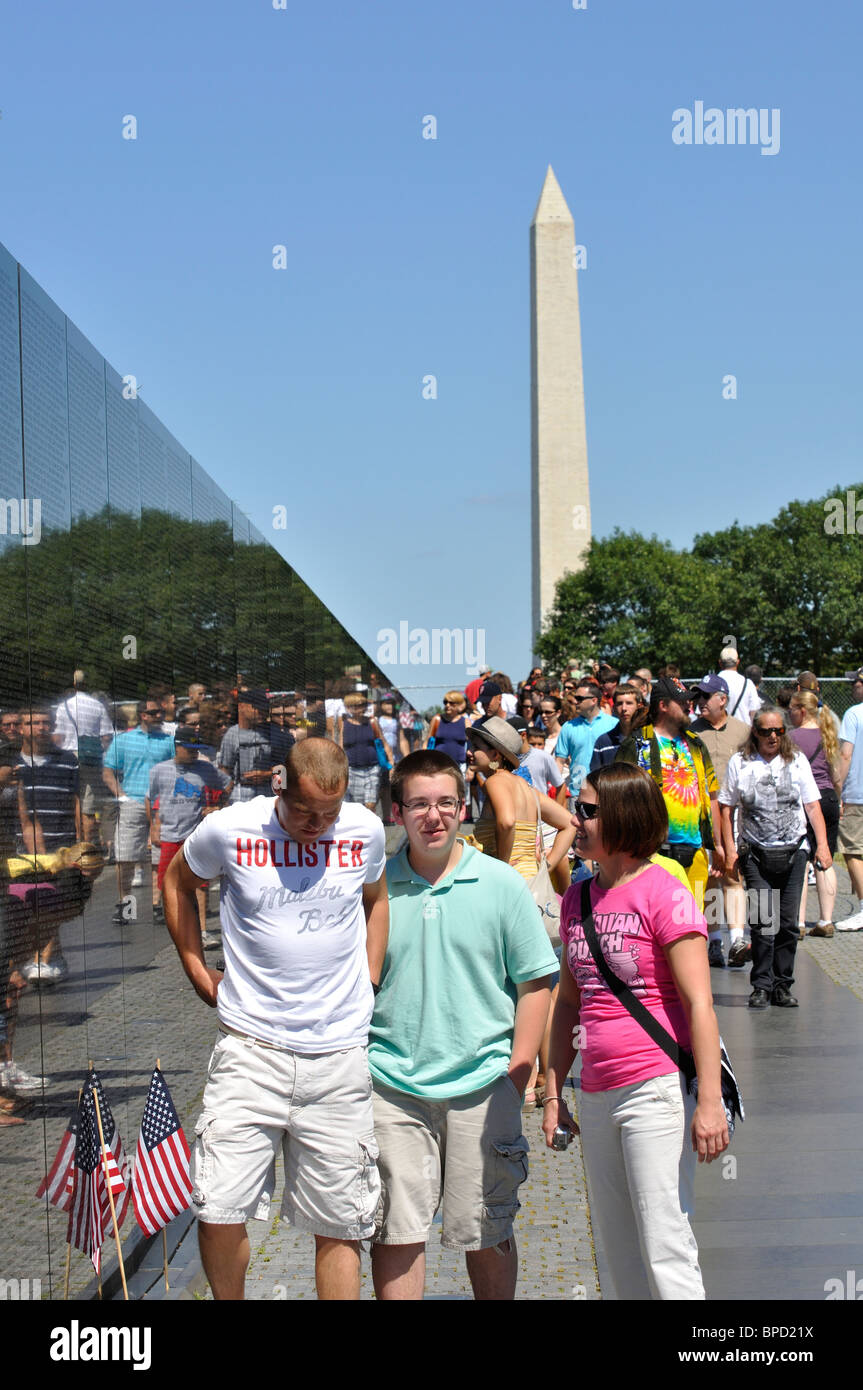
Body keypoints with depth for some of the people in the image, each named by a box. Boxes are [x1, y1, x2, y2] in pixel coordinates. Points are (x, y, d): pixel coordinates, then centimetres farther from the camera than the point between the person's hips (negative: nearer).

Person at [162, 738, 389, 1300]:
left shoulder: (366, 831, 1)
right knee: (219, 1211, -6)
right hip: (251, 1048, -1)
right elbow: (178, 882, 14)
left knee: (340, 1223, 6)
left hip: (339, 1053, 1)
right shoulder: (228, 829, -6)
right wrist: (200, 973, 9)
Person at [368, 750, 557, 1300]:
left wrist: (518, 1071, -4)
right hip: (392, 1085, 1)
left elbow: (535, 981, 2)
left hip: (482, 1086, -1)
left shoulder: (501, 884, -1)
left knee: (487, 1233, 9)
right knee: (396, 1231, 4)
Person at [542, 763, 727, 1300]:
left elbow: (699, 1004, -13)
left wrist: (709, 1102, -18)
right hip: (597, 1096, 7)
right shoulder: (578, 898, 11)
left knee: (665, 1248, -6)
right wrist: (554, 1091, 16)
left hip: (657, 1089, -7)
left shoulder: (664, 895, -10)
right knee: (618, 1251, 14)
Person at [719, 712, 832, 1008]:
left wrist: (822, 844, 0)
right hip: (755, 854, -2)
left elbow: (812, 805, 9)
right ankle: (761, 986, 2)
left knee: (788, 922, 3)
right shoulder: (739, 763, 3)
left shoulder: (797, 761, 7)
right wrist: (729, 849, -1)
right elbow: (725, 807, 6)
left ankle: (782, 986, 14)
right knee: (762, 921, -9)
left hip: (793, 853, 2)